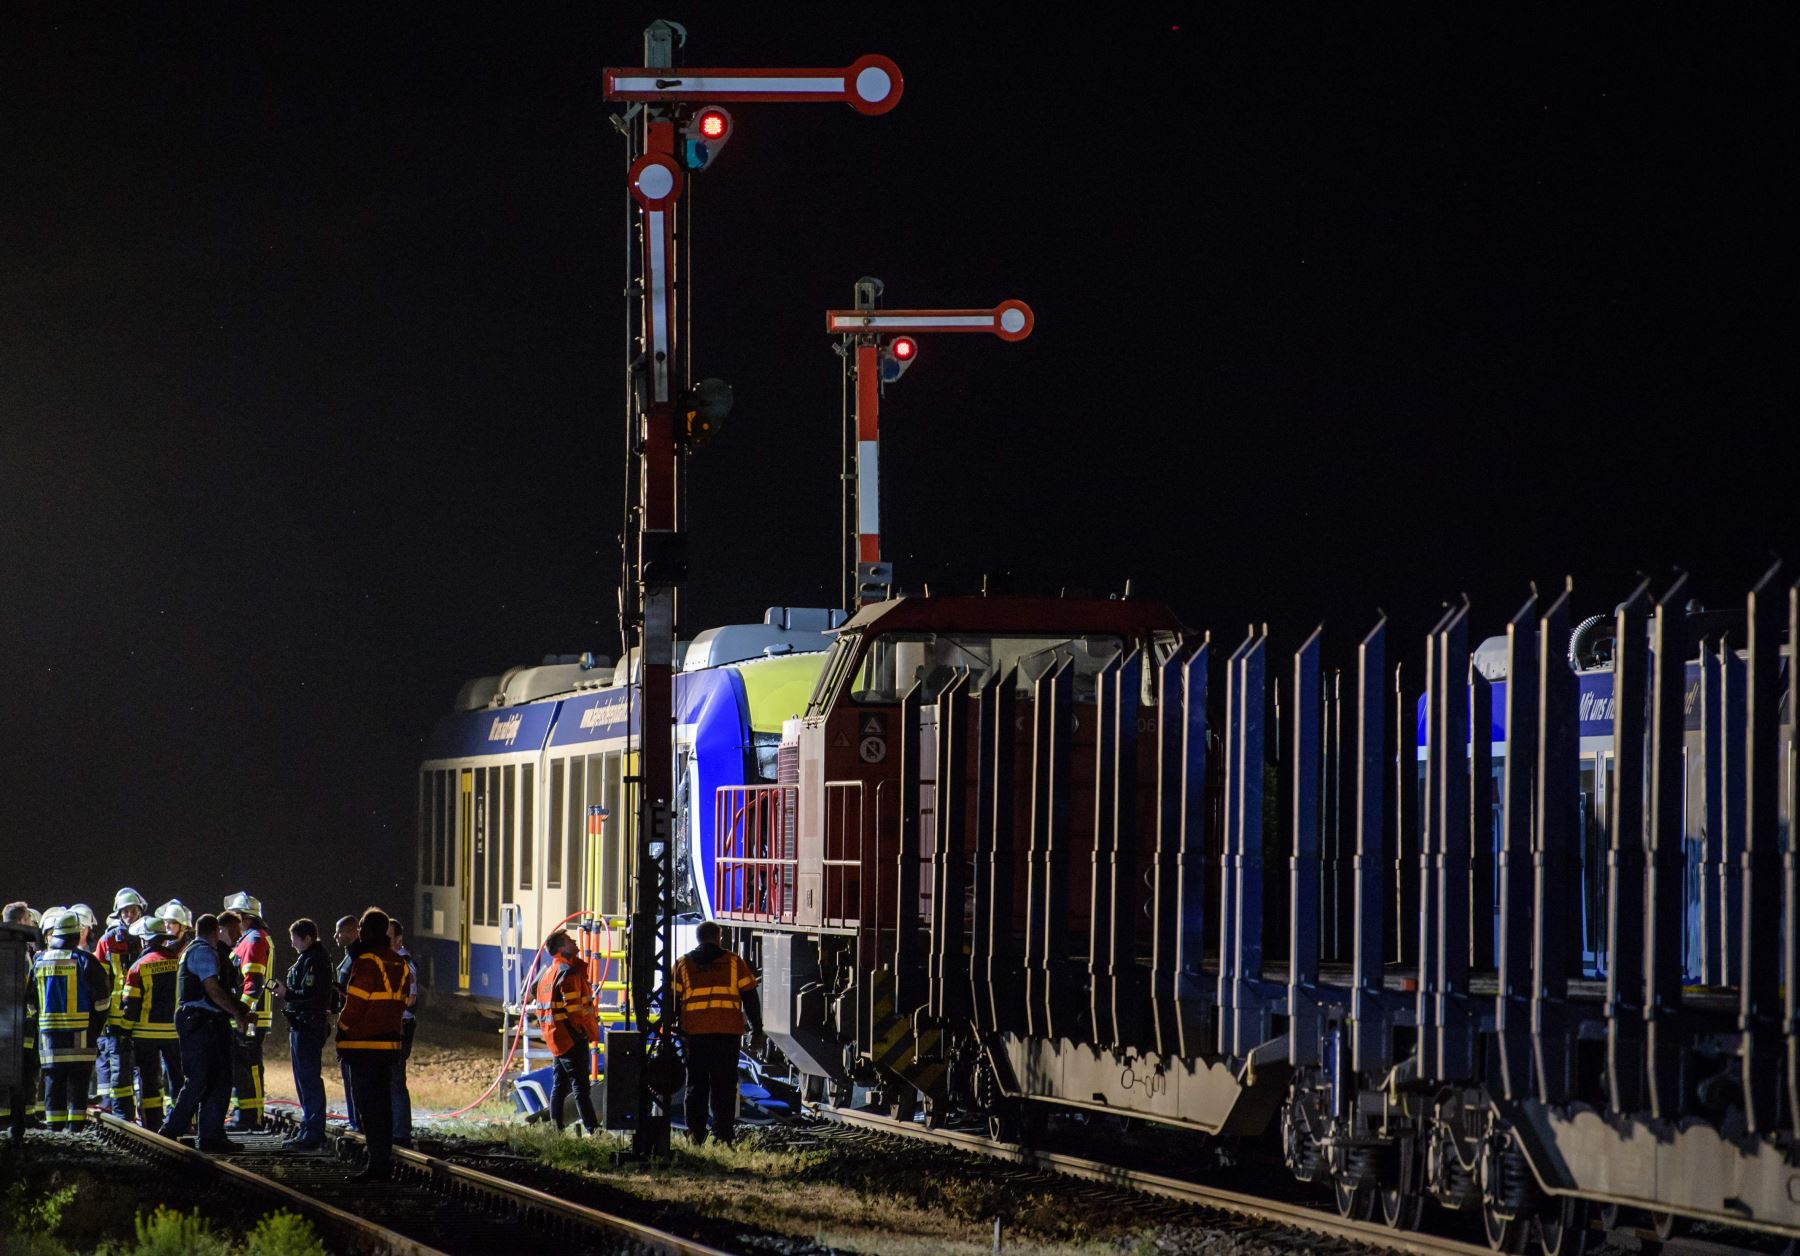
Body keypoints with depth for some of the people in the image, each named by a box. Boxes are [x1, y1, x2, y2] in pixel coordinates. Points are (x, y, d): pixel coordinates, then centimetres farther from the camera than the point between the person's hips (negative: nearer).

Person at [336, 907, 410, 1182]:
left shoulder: (366, 963, -13)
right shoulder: (399, 964, 12)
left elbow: (354, 1006, -13)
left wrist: (342, 1036, -1)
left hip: (364, 1045, -8)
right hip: (390, 1044, 8)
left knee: (369, 1106, -6)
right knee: (383, 1104, 13)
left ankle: (377, 1164, -9)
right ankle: (384, 1161, 16)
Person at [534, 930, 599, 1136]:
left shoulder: (549, 974, 15)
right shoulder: (569, 973, -16)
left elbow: (541, 1010, 19)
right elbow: (575, 1010, -21)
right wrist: (590, 1031, -10)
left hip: (556, 1038, 9)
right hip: (573, 1038, -9)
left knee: (560, 1084, 13)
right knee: (580, 1086, -9)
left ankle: (556, 1126, 14)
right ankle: (591, 1128, -9)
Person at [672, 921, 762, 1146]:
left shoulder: (683, 964, 10)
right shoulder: (733, 962, 7)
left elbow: (673, 1001, 9)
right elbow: (750, 996, 5)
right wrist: (756, 1028, 11)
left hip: (694, 1032, 1)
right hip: (728, 1032, -1)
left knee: (696, 1084, 7)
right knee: (724, 1085, 2)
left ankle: (695, 1134, 3)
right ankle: (723, 1134, -3)